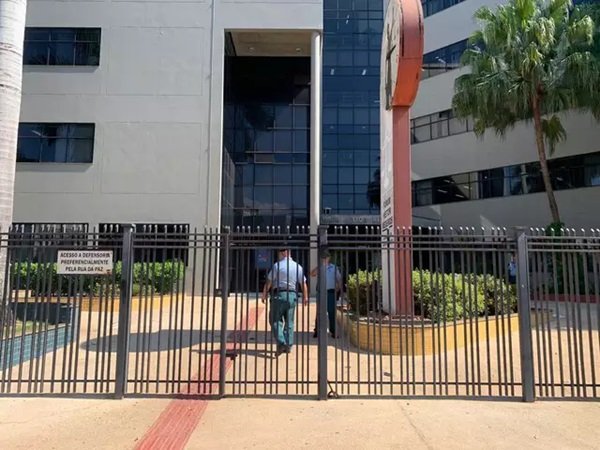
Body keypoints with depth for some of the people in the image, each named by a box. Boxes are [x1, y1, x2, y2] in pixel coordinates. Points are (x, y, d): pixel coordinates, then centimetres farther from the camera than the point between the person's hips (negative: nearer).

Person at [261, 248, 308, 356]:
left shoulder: (277, 265, -8)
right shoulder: (297, 266, 4)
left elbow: (268, 282, -6)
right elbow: (303, 283, 5)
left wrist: (264, 295, 3)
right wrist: (305, 297, 14)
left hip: (279, 295, -4)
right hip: (292, 295, 4)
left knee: (275, 320, 4)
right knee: (289, 322, 13)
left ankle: (281, 343, -10)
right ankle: (288, 345, 15)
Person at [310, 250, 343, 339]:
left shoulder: (334, 267, 7)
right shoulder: (319, 268, 7)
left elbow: (339, 279, 9)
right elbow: (312, 274, -12)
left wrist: (339, 290, 1)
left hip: (331, 292, 0)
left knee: (332, 312, 3)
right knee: (319, 313, 4)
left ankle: (333, 331, 11)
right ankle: (317, 331, 12)